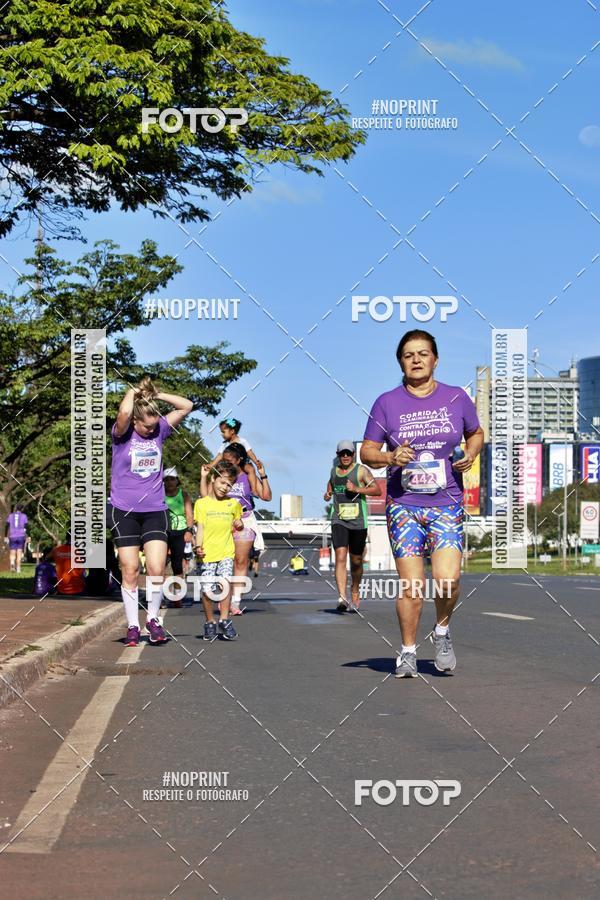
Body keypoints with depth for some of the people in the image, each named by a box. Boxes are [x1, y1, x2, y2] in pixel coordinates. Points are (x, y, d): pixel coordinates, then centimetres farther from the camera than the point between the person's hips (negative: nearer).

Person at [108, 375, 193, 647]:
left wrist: (155, 395, -1)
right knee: (130, 570, 1)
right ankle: (132, 626, 12)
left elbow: (186, 406, 3)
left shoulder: (159, 431, 4)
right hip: (124, 511, -2)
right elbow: (124, 413, -28)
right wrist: (132, 393, -10)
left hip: (155, 510, 2)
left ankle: (153, 619, 13)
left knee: (157, 568, -7)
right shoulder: (122, 434, -6)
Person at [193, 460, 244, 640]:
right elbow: (200, 527, -1)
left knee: (226, 581, -19)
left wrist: (239, 525, 5)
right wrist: (198, 547, -15)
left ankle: (224, 620, -10)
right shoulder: (202, 503, 4)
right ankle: (210, 622, 16)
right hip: (206, 555, -1)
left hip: (226, 553, 2)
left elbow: (238, 523, 28)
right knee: (207, 590, -3)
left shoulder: (233, 504, 13)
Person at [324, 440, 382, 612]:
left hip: (358, 522, -2)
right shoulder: (334, 471, 12)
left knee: (356, 561, 10)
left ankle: (355, 592, 36)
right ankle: (342, 597, -26)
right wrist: (328, 494, 10)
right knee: (340, 557, -16)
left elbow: (377, 490, -11)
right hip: (339, 521, 2)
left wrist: (357, 489, -21)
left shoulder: (361, 471, -2)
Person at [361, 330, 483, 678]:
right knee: (411, 585, -5)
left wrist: (470, 455, 0)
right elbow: (367, 451, 7)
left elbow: (476, 433, 21)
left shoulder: (457, 398, 5)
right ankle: (408, 651, 14)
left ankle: (442, 630, 15)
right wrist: (391, 457, -13)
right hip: (403, 504, 0)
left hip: (447, 503, 0)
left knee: (447, 579, -15)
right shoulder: (387, 402, 3)